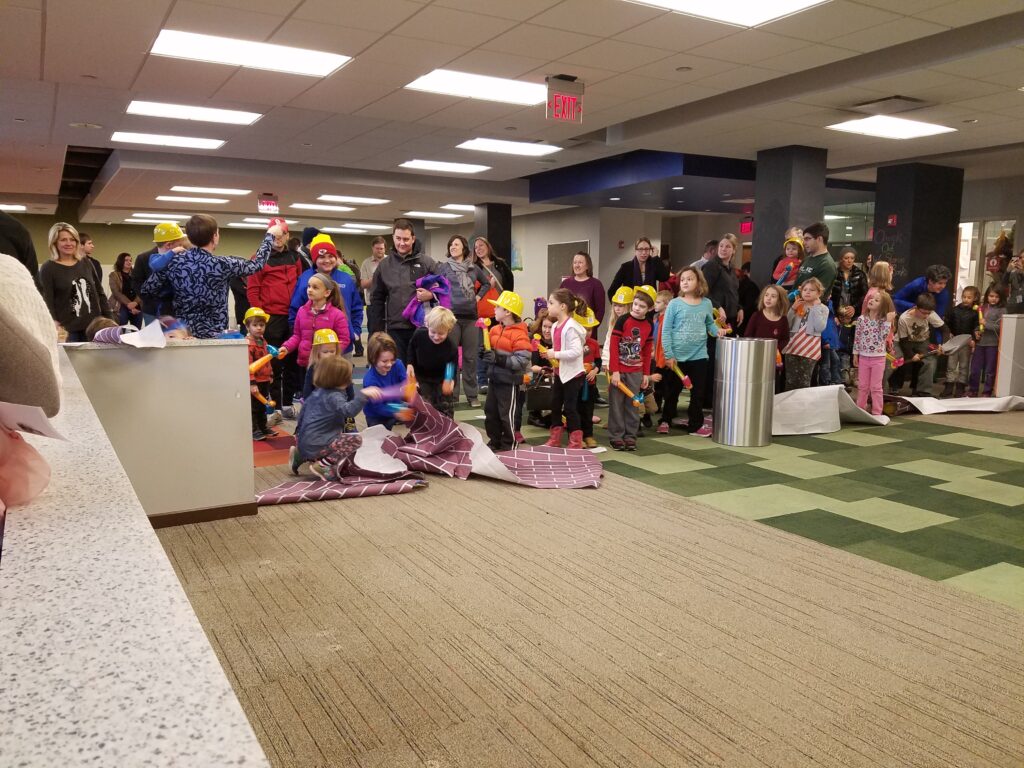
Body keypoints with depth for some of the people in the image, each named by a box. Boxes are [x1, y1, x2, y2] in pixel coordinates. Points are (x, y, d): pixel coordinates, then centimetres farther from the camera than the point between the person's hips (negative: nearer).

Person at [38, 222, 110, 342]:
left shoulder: (86, 264, 13)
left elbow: (99, 293, 16)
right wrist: (54, 327, -20)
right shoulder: (48, 269, -2)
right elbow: (46, 301, -8)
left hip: (95, 327, 4)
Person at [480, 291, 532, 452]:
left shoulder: (519, 334, -18)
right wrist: (485, 353, -1)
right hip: (494, 377, 8)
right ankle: (494, 441, 28)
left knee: (507, 414, 2)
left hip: (509, 380, -8)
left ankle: (509, 445, 16)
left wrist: (499, 359, -26)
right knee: (490, 410, 14)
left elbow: (522, 360, -24)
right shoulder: (495, 330, 6)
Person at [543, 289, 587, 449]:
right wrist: (550, 354, 2)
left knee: (570, 408, -2)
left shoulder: (571, 327, -20)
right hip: (558, 373, 9)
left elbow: (576, 351, -28)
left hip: (572, 374, -9)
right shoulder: (555, 326, 8)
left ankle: (576, 442, 11)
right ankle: (555, 440, 26)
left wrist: (555, 355, -24)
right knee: (555, 406, 14)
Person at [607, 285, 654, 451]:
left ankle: (630, 435, 17)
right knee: (616, 403, 3)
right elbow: (613, 346, -10)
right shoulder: (623, 320, -9)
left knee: (633, 404, 8)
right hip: (619, 370, -3)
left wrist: (646, 374, 8)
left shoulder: (649, 326, 4)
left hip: (636, 372, 3)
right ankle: (616, 436, 12)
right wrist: (614, 371, -14)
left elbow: (647, 351, 10)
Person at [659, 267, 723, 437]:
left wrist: (717, 330, -6)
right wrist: (669, 355, -12)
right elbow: (666, 331, -8)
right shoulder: (674, 304, -8)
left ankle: (696, 424, 21)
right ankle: (665, 420, 25)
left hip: (699, 356, 3)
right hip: (677, 356, -3)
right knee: (672, 391, 10)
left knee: (699, 392, 9)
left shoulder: (706, 303, 2)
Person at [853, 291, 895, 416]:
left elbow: (884, 336, -18)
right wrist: (855, 354, 3)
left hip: (878, 358, -2)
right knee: (862, 386, 11)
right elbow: (857, 337, 3)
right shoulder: (862, 319, -1)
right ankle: (860, 410, 22)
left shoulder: (883, 321, -6)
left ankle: (877, 412, 11)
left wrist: (888, 321, -21)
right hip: (863, 357, 2)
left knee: (876, 387, 3)